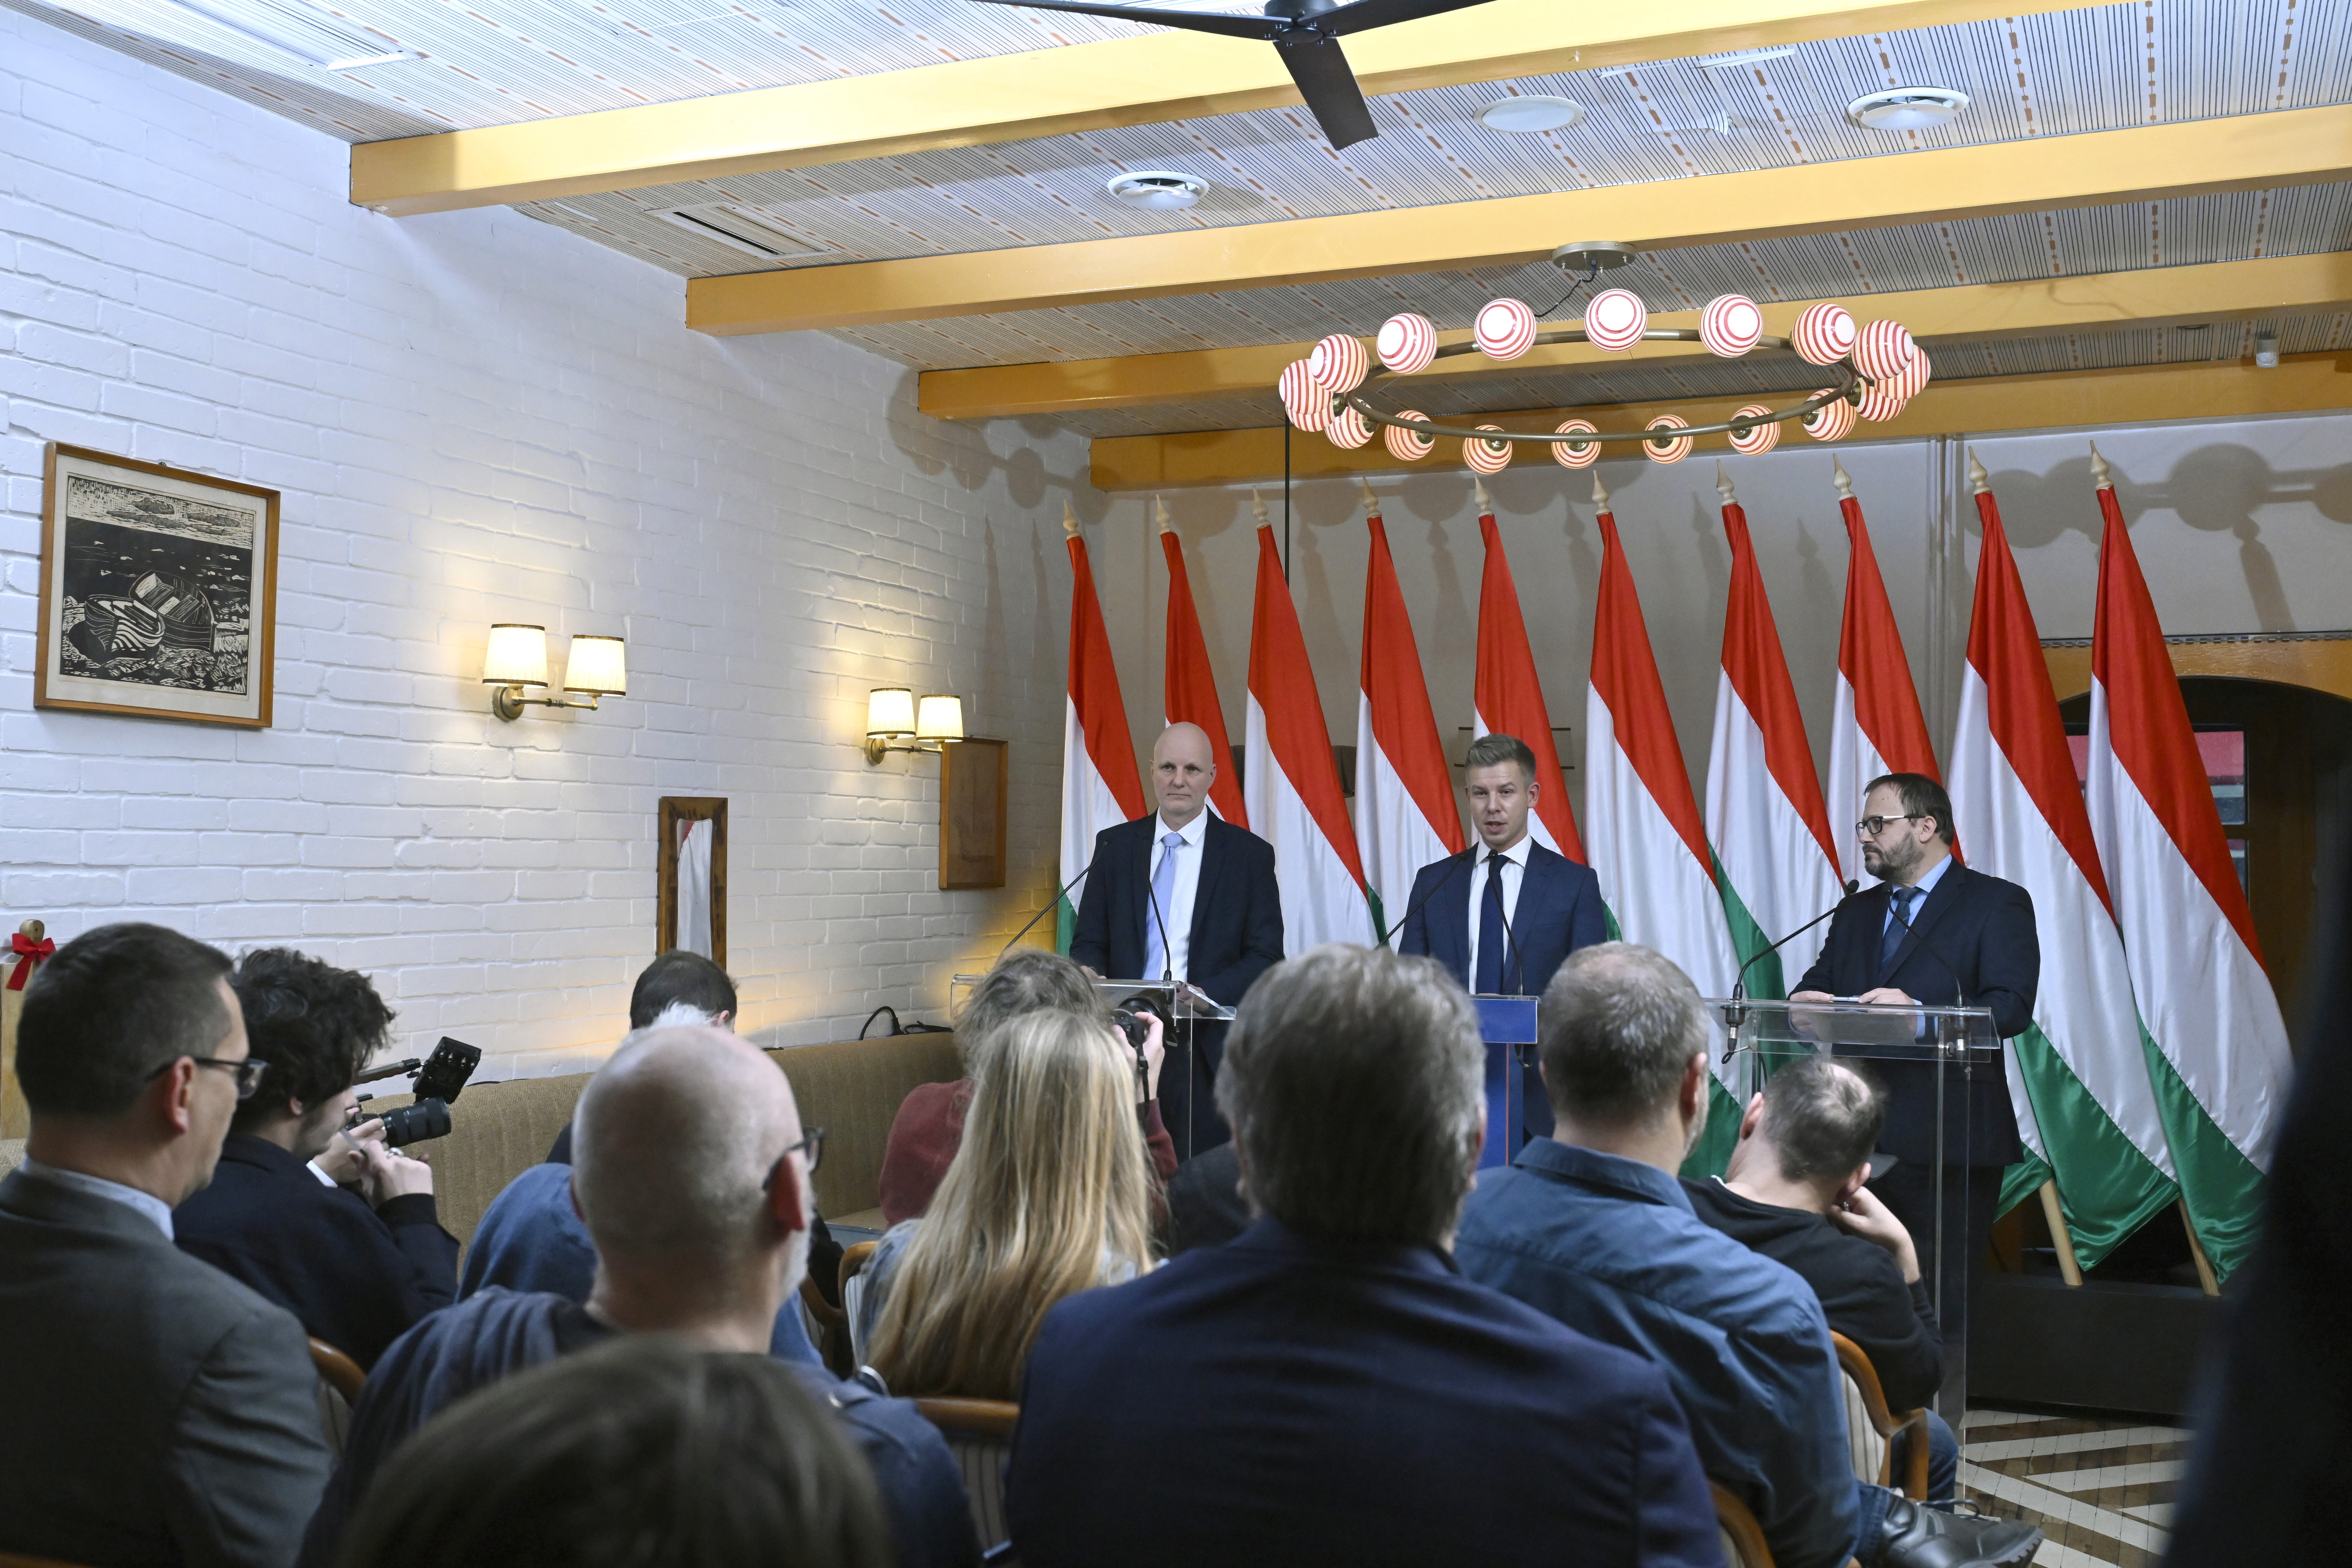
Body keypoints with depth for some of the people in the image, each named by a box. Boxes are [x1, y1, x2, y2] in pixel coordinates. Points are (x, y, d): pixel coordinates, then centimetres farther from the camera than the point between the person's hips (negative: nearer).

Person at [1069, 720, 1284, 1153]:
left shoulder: (1250, 854, 4)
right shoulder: (1114, 845, 12)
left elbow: (1266, 956, 0)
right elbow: (1089, 941, 12)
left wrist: (1206, 994, -16)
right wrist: (1089, 974, -11)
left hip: (1208, 1048, -2)